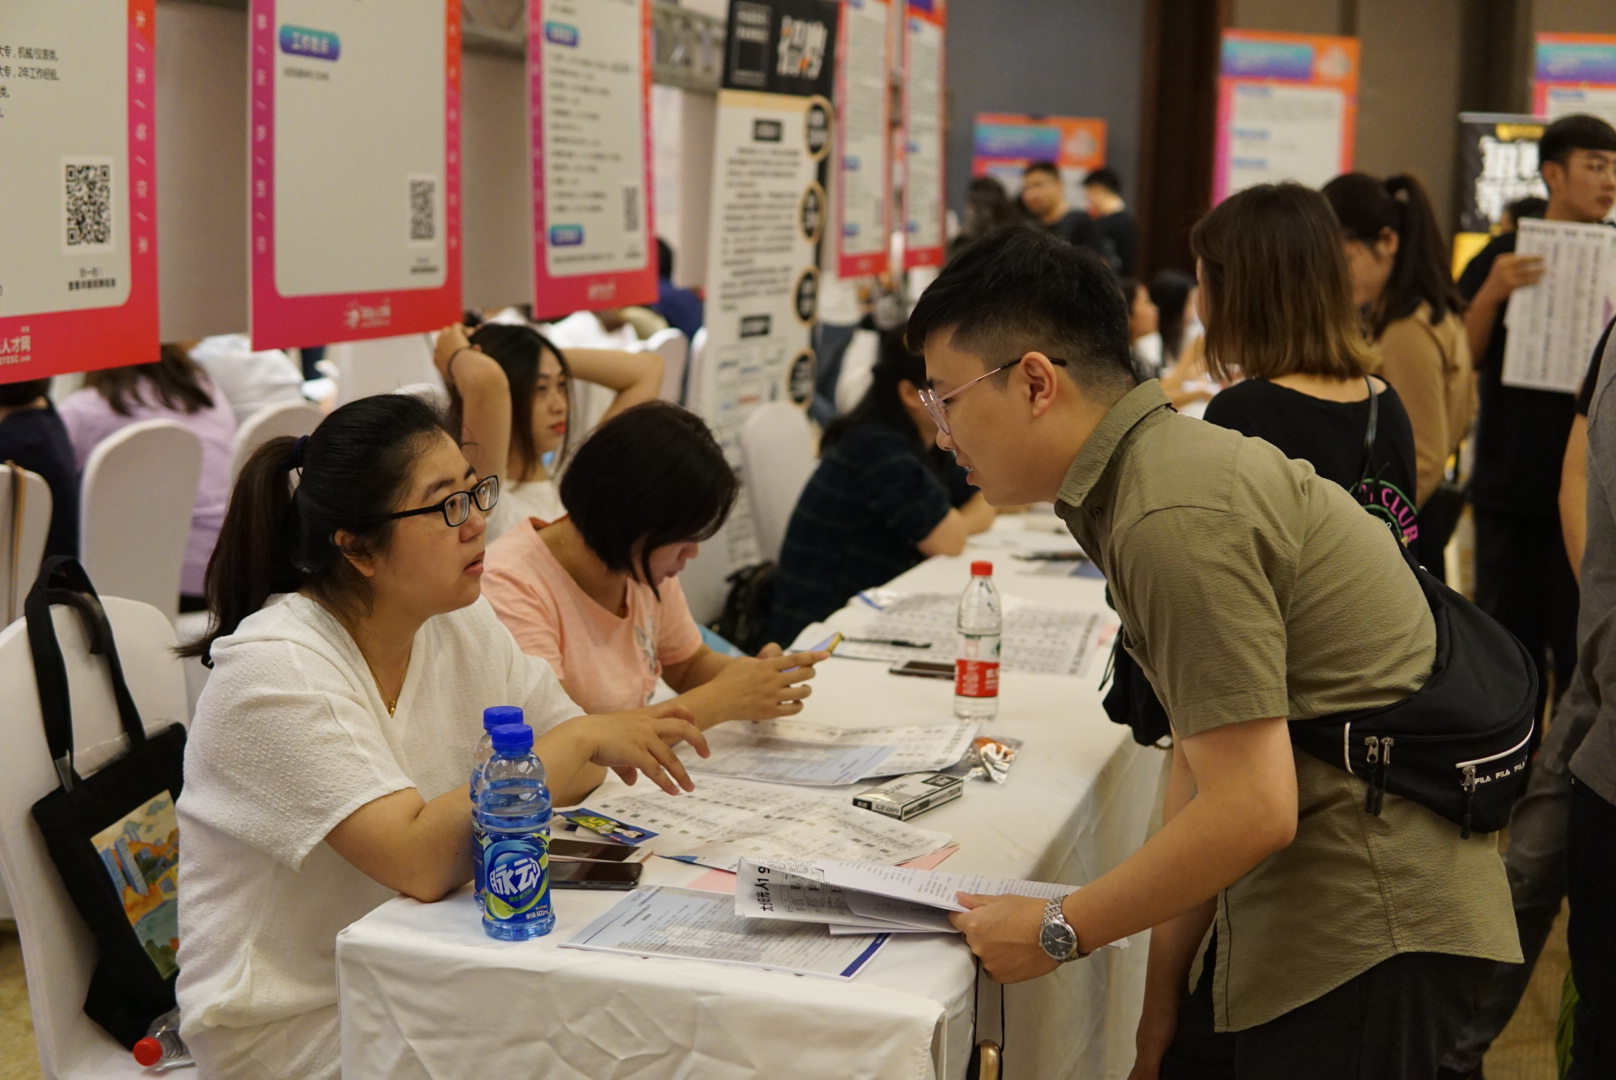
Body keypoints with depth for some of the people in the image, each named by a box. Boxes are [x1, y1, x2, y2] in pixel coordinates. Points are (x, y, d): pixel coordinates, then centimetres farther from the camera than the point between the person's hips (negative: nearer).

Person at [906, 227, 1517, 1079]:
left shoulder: (1173, 520, -21)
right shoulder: (1170, 461, 9)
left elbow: (1250, 809, -23)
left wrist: (1057, 932, -10)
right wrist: (1161, 1001, 13)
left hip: (1370, 926, -9)